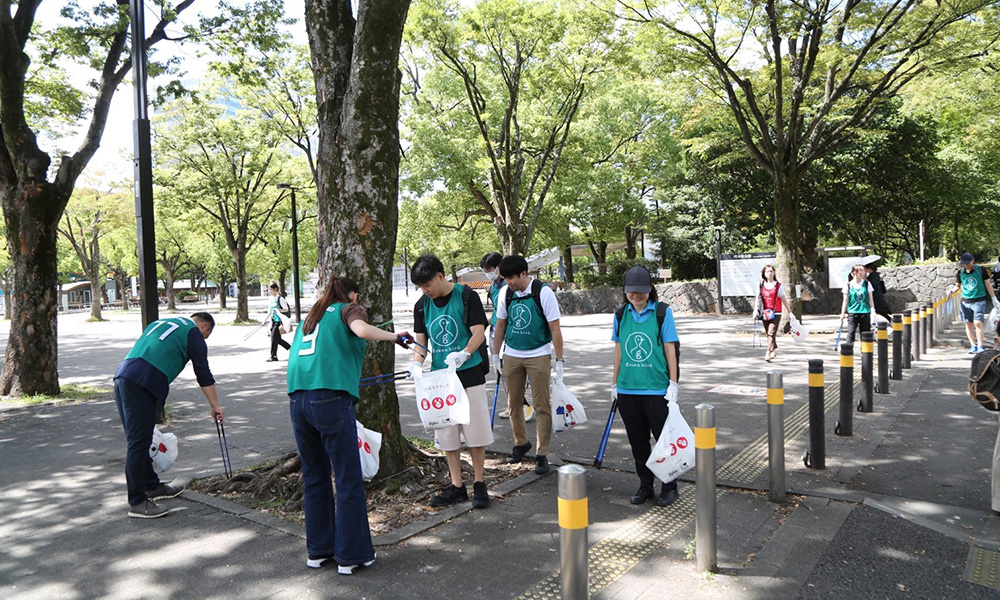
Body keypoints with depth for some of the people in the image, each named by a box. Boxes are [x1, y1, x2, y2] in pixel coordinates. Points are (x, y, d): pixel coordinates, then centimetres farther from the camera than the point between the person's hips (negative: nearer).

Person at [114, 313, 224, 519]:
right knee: (138, 443, -6)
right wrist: (215, 406, 18)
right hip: (142, 383, -8)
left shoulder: (161, 322, 29)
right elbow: (204, 375, 8)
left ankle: (152, 486, 29)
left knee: (139, 440, 16)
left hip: (122, 377, 9)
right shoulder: (193, 333, 7)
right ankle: (137, 502, -3)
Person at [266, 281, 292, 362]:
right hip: (274, 320, 8)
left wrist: (278, 310, -28)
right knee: (277, 338, 11)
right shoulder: (271, 299, 11)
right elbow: (269, 312, 18)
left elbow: (286, 309, -14)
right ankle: (291, 348, 26)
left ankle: (273, 356, -1)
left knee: (274, 337, -9)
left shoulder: (280, 298, -13)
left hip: (279, 321, -8)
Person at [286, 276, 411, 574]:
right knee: (348, 480, 2)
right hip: (331, 399, -7)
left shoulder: (309, 318, 27)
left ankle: (318, 550, 25)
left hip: (297, 400, 7)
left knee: (314, 478, 17)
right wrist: (395, 336, -4)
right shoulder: (350, 309, 8)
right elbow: (362, 330, -15)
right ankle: (351, 555, 8)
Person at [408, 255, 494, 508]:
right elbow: (421, 340, 8)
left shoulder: (467, 296, -9)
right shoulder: (422, 305, 5)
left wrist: (463, 354, -32)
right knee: (447, 433, 8)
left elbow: (479, 333, -14)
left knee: (475, 430, 2)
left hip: (469, 374, -4)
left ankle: (479, 483, 17)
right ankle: (457, 486, 20)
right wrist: (416, 363, -12)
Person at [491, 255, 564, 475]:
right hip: (512, 355, 4)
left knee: (541, 406, -1)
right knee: (514, 403, 11)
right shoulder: (505, 293, 0)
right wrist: (495, 355, 12)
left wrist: (559, 361, -10)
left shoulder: (543, 292, -13)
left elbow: (555, 328, -10)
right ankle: (521, 443, 31)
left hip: (538, 355, -4)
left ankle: (542, 454, 9)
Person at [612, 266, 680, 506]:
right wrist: (615, 384, 12)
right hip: (628, 389, 4)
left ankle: (669, 487, 21)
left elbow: (670, 349, -3)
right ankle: (645, 486, 26)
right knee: (637, 441, 12)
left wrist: (673, 384, -5)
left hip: (657, 389, -3)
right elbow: (618, 350, 11)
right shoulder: (621, 315, 5)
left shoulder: (663, 312, -4)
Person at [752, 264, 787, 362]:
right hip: (765, 314, 4)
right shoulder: (761, 285, 7)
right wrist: (755, 310, -8)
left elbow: (784, 299, 3)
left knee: (771, 333, -15)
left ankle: (768, 354, -20)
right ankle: (774, 350, 35)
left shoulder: (778, 286, -1)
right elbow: (758, 298, 3)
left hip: (776, 313, -4)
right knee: (768, 333, 14)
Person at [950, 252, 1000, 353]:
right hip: (965, 302, 3)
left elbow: (987, 284, 5)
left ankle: (980, 346, -4)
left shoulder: (981, 270, -2)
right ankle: (973, 346, 17)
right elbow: (957, 285, 16)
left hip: (979, 300, -3)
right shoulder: (960, 273, 3)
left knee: (978, 323, -12)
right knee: (968, 324, 6)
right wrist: (952, 290, -7)